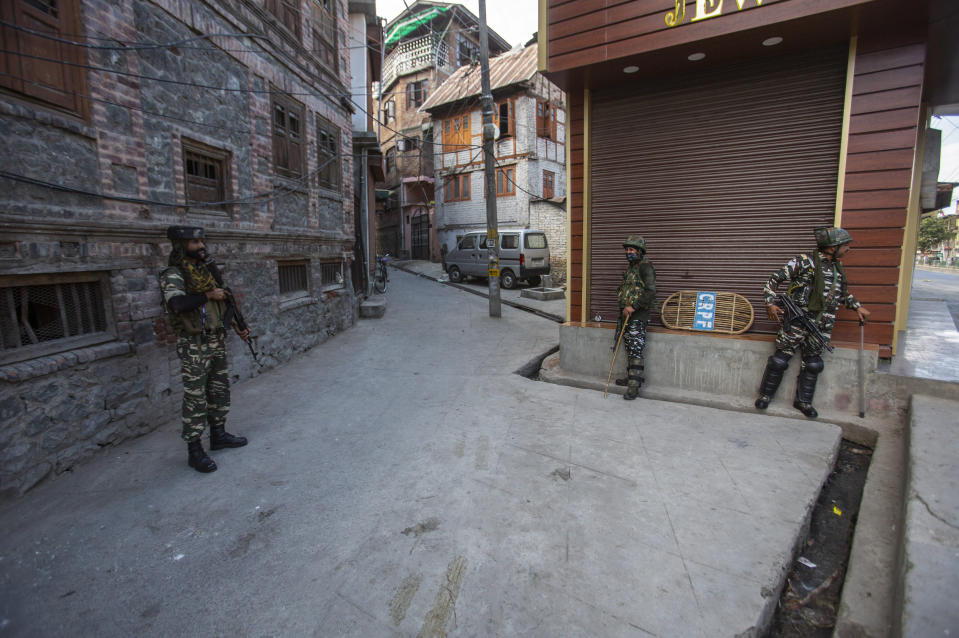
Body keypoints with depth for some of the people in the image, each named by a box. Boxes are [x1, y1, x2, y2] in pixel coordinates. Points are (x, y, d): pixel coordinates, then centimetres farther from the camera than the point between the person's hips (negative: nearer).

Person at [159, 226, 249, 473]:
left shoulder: (206, 271, 11)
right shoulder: (173, 274, -11)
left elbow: (221, 304, 20)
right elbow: (178, 304, -30)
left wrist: (238, 328, 16)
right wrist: (209, 295, -19)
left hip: (217, 341, 8)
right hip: (194, 345, -8)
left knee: (220, 390, 16)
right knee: (195, 397, -1)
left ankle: (219, 434, 31)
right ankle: (194, 450, 9)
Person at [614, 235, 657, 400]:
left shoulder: (645, 266, -11)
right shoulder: (630, 268, 17)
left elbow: (650, 292, -21)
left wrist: (633, 306, -21)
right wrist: (623, 308, 15)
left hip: (638, 316, -9)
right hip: (626, 314, 9)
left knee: (636, 351, -9)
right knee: (629, 349, 15)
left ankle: (634, 386, -8)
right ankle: (632, 377, 26)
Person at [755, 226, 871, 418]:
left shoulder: (838, 267, 13)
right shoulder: (804, 262, -10)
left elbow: (843, 292, 31)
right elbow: (774, 279, -12)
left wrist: (857, 306, 21)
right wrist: (770, 303, -20)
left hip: (821, 327, 7)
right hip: (796, 322, -7)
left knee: (813, 363, 12)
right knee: (780, 359, 1)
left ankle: (803, 401, 24)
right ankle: (765, 395, 14)